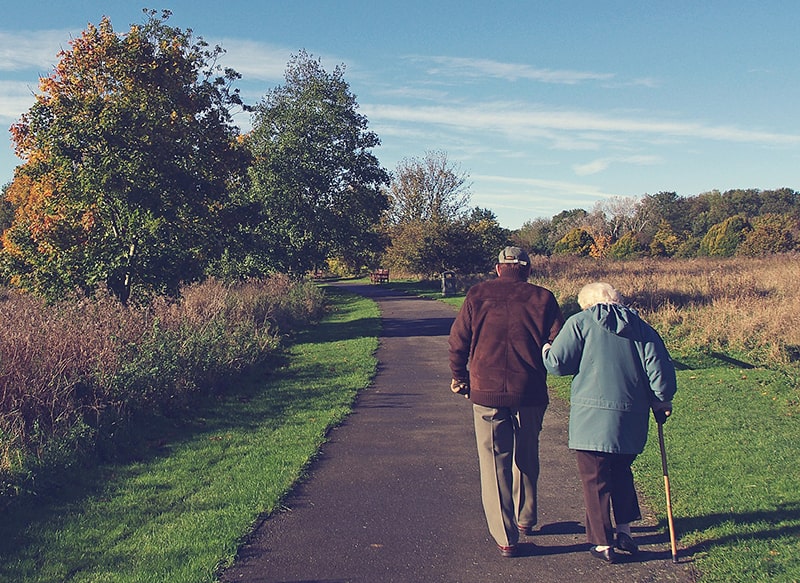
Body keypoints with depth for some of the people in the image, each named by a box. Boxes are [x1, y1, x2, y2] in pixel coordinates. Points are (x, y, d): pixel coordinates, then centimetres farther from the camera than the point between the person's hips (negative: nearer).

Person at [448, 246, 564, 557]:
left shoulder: (478, 295, 1)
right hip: (530, 394, 1)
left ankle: (505, 537, 7)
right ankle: (525, 518, 38)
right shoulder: (542, 298, 0)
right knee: (526, 458, 22)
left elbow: (458, 340, 1)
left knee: (494, 463, 7)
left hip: (486, 392, -1)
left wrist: (459, 377, 15)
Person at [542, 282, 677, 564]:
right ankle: (624, 531, 27)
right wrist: (661, 401, 17)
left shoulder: (579, 323, -3)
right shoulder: (641, 327, 9)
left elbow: (557, 363, -8)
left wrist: (545, 351, 14)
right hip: (632, 418, 5)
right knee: (621, 472, 24)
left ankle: (603, 543, 13)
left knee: (595, 479, 7)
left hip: (592, 417, -4)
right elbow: (659, 368, 3)